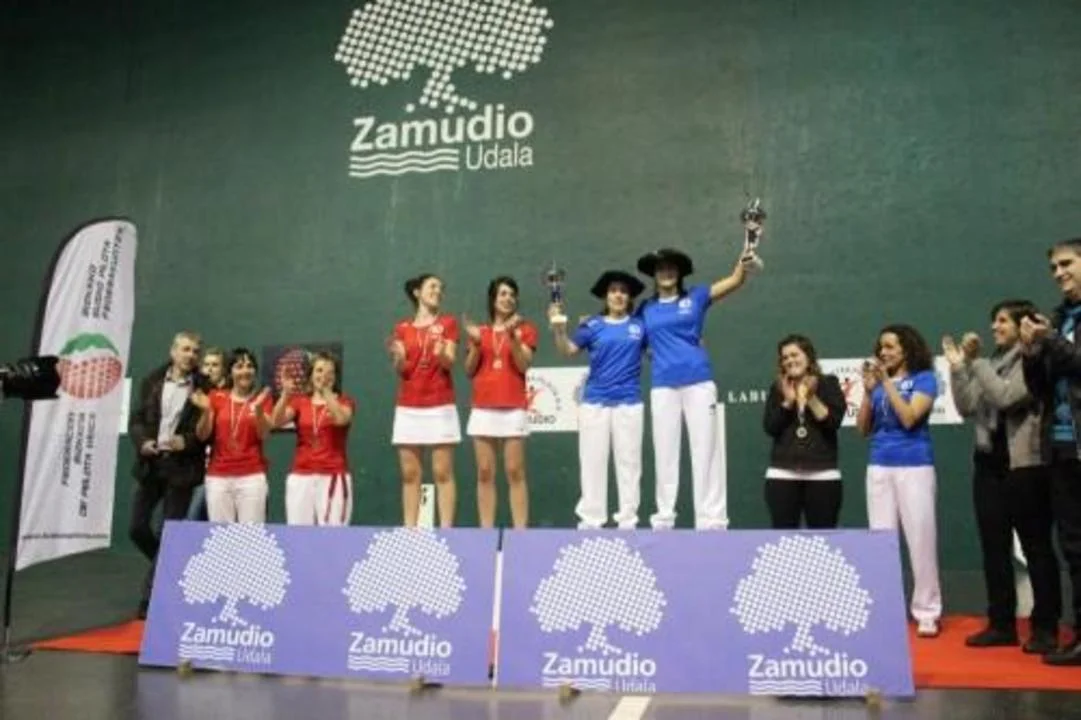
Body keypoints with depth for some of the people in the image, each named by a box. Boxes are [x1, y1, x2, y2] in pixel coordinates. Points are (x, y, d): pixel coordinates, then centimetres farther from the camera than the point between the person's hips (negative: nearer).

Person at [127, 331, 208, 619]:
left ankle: (151, 598, 9)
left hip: (181, 467, -3)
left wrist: (188, 441, -19)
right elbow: (135, 419, 7)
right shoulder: (152, 381, 6)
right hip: (150, 464, 4)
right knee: (137, 527, 5)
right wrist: (142, 442, -11)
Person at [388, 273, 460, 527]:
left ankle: (446, 530, -3)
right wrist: (398, 357, -16)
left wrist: (440, 352, -26)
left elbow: (449, 363, -5)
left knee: (442, 473, -4)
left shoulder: (447, 323, 5)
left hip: (440, 407, -3)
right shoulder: (402, 328, 12)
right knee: (409, 474, 3)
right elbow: (400, 369, 6)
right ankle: (409, 530, 7)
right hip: (408, 407, 3)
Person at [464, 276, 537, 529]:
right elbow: (469, 371, 9)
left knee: (515, 472, -5)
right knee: (485, 473, 1)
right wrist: (475, 343, -4)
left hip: (514, 409, -2)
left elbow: (524, 365, -5)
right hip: (483, 409, 2)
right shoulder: (479, 331, 15)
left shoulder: (525, 329, 8)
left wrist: (513, 337, -15)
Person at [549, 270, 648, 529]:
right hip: (594, 401, -1)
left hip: (628, 402, 1)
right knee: (592, 460, 2)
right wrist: (559, 329, -23)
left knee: (628, 461, 5)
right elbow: (568, 350, -4)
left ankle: (627, 519, 12)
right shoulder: (593, 325, 3)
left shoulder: (640, 325, 7)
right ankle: (590, 519, 9)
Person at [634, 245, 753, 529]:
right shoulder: (646, 309, 12)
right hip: (662, 386, 2)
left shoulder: (696, 297, 6)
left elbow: (735, 281, -7)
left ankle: (711, 520, 3)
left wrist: (744, 260, -23)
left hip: (698, 382, -2)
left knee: (705, 450, 0)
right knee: (664, 453, 6)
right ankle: (663, 519, 14)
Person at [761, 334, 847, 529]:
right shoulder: (777, 389, 10)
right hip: (782, 474, 1)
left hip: (822, 474, -1)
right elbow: (770, 427, -1)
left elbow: (833, 422, -8)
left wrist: (811, 398, -14)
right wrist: (788, 401, -10)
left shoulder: (828, 384, 5)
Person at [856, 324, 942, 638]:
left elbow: (909, 418, -14)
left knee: (920, 540, -2)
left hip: (914, 467, -4)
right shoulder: (878, 381, 11)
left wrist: (887, 383, -13)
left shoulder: (923, 378, 0)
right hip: (879, 467, 4)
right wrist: (869, 389, -2)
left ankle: (927, 612, 8)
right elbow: (863, 428, 8)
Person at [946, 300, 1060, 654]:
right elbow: (967, 408, 7)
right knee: (994, 548, 9)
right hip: (989, 464, 7)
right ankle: (1002, 624, 18)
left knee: (1036, 547, 2)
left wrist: (975, 361, -17)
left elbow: (1005, 396, -20)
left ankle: (1045, 627, 10)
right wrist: (958, 367, 0)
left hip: (1025, 465, -7)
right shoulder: (991, 363, 13)